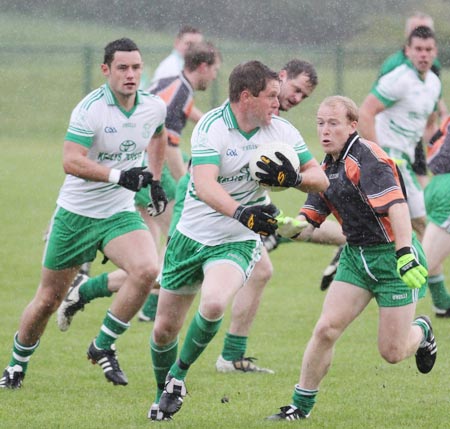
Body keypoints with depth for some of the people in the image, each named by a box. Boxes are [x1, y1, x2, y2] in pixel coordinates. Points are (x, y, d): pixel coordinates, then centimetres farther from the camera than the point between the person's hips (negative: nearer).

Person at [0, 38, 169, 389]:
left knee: (146, 270, -24)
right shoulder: (90, 109, -19)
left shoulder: (155, 107, -2)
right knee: (49, 299, 5)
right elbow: (71, 161, -29)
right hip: (76, 214, -4)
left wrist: (156, 181, 21)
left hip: (120, 214, 4)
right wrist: (117, 175, -38)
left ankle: (103, 347, -7)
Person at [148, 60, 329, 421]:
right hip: (191, 237, -1)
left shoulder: (281, 131, -5)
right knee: (164, 329, 6)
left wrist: (294, 177, -21)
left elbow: (320, 180, 2)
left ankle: (179, 375, -5)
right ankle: (163, 394, 35)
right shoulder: (211, 127, -17)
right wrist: (240, 213, -47)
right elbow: (205, 186, -30)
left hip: (237, 242, 1)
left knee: (213, 304, -29)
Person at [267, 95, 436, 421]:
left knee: (392, 352, -3)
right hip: (355, 256, 7)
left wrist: (405, 253, -40)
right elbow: (312, 216, 12)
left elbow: (396, 204, -30)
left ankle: (422, 331, 33)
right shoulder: (327, 168, 8)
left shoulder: (367, 158, -19)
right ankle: (301, 405, 4)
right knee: (326, 329, -7)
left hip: (392, 256, -7)